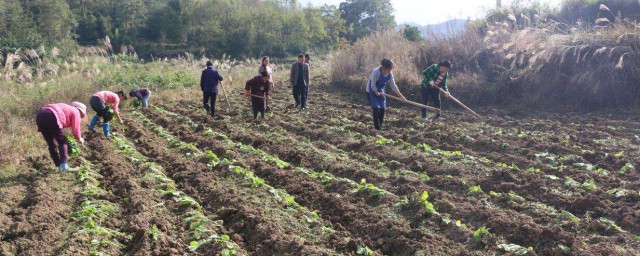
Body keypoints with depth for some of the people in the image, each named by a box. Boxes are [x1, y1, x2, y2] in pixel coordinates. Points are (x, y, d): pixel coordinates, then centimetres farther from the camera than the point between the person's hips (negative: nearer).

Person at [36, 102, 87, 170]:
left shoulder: (66, 108, 38)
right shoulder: (75, 112, 16)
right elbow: (75, 130, 10)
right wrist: (80, 139, 29)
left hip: (40, 116, 8)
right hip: (51, 116, -8)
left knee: (51, 143, 16)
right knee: (63, 142, 4)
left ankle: (59, 165, 16)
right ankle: (63, 165, -8)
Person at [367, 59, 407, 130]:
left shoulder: (390, 74, -11)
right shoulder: (376, 72, -31)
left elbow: (393, 86, -6)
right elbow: (373, 84, -24)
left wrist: (401, 96, -10)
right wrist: (376, 92, -15)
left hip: (381, 91, 6)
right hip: (372, 91, -6)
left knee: (382, 108, 1)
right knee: (376, 108, -11)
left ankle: (380, 126, 14)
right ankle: (377, 127, -2)